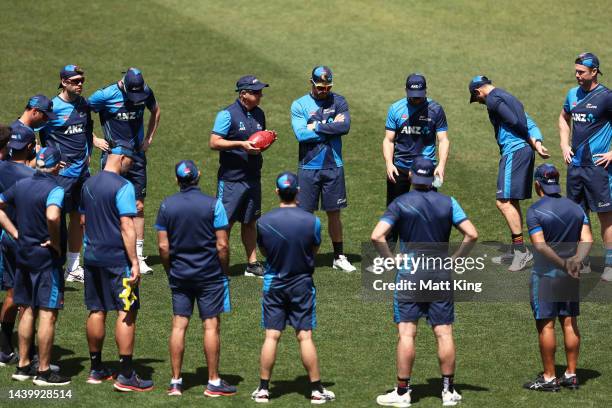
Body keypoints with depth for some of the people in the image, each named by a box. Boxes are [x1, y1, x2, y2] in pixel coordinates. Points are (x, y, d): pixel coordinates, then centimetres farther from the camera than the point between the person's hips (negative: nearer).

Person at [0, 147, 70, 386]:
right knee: (48, 314, -1)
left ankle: (23, 366, 21)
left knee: (27, 310, 16)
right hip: (47, 258, -7)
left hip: (23, 255, 7)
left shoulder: (21, 185, 6)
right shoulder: (54, 189, -16)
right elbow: (52, 216, -35)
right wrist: (55, 242, -18)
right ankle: (44, 372, 1)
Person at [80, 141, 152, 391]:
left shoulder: (89, 184, 10)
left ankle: (96, 369, 21)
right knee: (127, 313, -4)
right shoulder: (123, 187, -14)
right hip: (118, 258, -8)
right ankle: (126, 375, -7)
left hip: (92, 256, 8)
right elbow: (127, 227, -18)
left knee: (96, 312, 13)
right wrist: (134, 261, -18)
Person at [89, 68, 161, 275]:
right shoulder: (106, 95, -14)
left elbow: (155, 111, 20)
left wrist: (149, 138, 13)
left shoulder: (146, 92, -2)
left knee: (138, 207, 3)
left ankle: (139, 257, 7)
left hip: (137, 155, 4)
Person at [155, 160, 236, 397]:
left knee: (178, 325, 6)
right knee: (211, 326, 2)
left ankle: (176, 382, 7)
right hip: (210, 275, -3)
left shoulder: (166, 206, -1)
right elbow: (222, 245, -9)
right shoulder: (213, 205, -9)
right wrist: (225, 272, 4)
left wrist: (170, 272, 12)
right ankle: (213, 382, 4)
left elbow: (163, 246, 0)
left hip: (179, 274, 3)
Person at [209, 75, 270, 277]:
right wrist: (241, 144, -23)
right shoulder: (228, 114, -11)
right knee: (225, 222, -6)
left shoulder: (259, 114, 11)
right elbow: (214, 142, -15)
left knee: (249, 222, 13)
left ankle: (252, 263, 19)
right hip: (231, 178, -7)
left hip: (253, 177, 7)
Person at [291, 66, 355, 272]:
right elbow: (301, 134, -14)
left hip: (333, 167, 1)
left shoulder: (338, 101, 3)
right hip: (308, 168, -1)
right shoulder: (299, 105, -1)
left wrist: (316, 127, -11)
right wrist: (331, 127, -10)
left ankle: (339, 257, 18)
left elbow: (345, 126, -12)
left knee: (334, 213, 9)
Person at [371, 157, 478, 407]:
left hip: (409, 276, -2)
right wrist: (455, 259, 3)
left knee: (406, 333, -1)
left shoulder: (400, 204, -6)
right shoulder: (447, 203, 0)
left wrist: (392, 260, -5)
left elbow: (377, 236, -16)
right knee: (444, 333, 5)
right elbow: (472, 234, -5)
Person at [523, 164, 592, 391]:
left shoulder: (535, 211, -11)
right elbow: (587, 240, -1)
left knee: (546, 325, -1)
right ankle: (571, 375, 12)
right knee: (569, 323, 9)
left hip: (545, 273, -6)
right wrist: (577, 260, -13)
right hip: (570, 277, 6)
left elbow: (540, 246, -19)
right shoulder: (575, 208, 7)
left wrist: (563, 264, -18)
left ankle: (549, 378, 1)